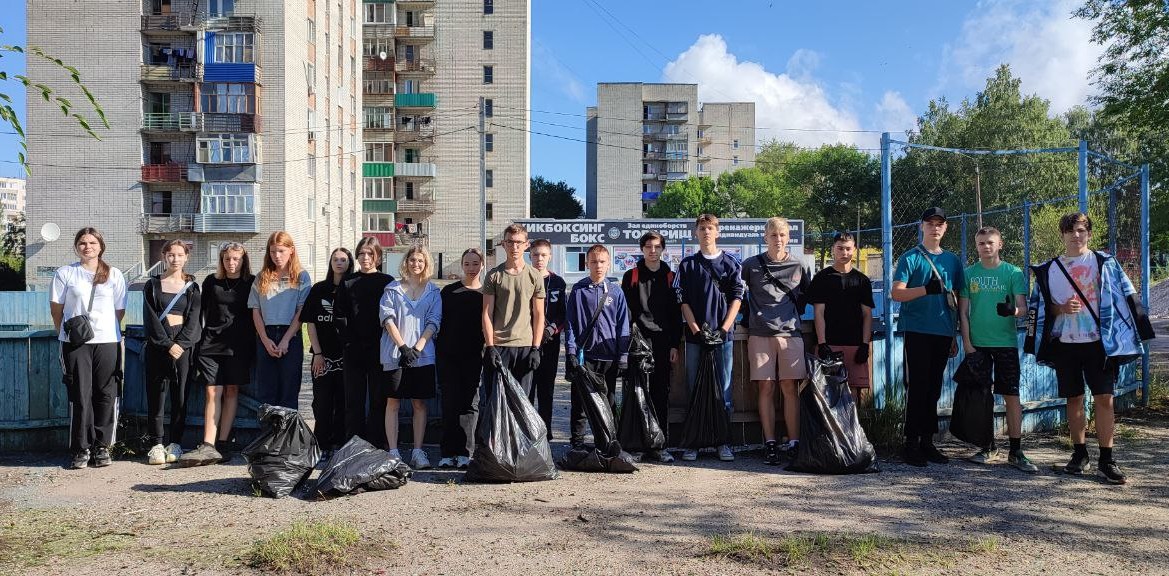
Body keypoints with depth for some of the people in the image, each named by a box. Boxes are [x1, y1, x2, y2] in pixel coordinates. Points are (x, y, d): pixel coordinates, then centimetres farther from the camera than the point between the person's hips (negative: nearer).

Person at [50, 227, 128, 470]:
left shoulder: (114, 275, 9)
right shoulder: (64, 274, 6)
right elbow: (56, 309, 9)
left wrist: (107, 329, 11)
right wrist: (67, 331, 9)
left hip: (107, 341, 1)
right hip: (75, 343, -1)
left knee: (105, 395, 1)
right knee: (80, 395, -1)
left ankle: (101, 446, 11)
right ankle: (81, 449, 6)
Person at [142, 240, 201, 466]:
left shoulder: (192, 286, 11)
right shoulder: (152, 285, 8)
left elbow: (193, 319, 2)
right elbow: (151, 318, -1)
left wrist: (180, 344, -11)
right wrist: (168, 344, -12)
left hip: (184, 343, 1)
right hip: (158, 344, 0)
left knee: (180, 394, 0)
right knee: (156, 394, -2)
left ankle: (175, 443, 6)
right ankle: (156, 443, 2)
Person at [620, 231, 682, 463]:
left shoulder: (670, 277, 13)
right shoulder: (631, 276, 9)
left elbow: (676, 313, 12)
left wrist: (675, 344, 5)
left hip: (663, 343, 2)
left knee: (661, 394, 2)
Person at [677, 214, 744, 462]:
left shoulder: (731, 263, 8)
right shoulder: (687, 264, 9)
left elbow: (737, 297, 2)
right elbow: (683, 301, 4)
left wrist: (724, 328, -10)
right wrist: (696, 329, -9)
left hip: (723, 335, 0)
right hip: (695, 336, 1)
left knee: (723, 389, 2)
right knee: (694, 390, 4)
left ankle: (723, 442, 8)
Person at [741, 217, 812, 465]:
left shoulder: (799, 267, 8)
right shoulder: (751, 265, 5)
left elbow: (807, 294, 23)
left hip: (790, 333, 1)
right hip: (760, 334, 0)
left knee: (791, 388, 0)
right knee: (766, 388, 0)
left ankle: (793, 442, 5)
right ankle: (770, 443, 4)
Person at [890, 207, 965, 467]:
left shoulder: (953, 260, 15)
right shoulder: (910, 258, 0)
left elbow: (956, 301, 18)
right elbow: (896, 293, -10)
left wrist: (955, 336, 16)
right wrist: (926, 289, -26)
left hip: (943, 333, 5)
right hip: (917, 331, -5)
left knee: (933, 389, 10)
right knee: (917, 387, -5)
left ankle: (927, 442, 18)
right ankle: (911, 443, 1)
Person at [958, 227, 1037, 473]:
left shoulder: (1013, 273, 2)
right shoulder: (969, 273, 6)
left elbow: (1023, 307, -5)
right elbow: (963, 311, 6)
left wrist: (1013, 310, -29)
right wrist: (967, 343, -2)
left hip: (1005, 342, -1)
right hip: (977, 344, 2)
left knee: (1011, 395, -1)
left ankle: (1015, 451, 6)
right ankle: (988, 448, 18)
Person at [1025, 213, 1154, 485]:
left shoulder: (1105, 263, 3)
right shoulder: (1048, 270, 7)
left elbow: (1127, 297, 3)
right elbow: (1038, 306, 9)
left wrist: (1133, 335, -4)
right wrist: (1061, 309, -10)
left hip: (1099, 342, -2)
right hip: (1065, 343, 2)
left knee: (1104, 399, -4)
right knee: (1074, 399, 9)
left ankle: (1106, 459, 2)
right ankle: (1080, 454, 20)